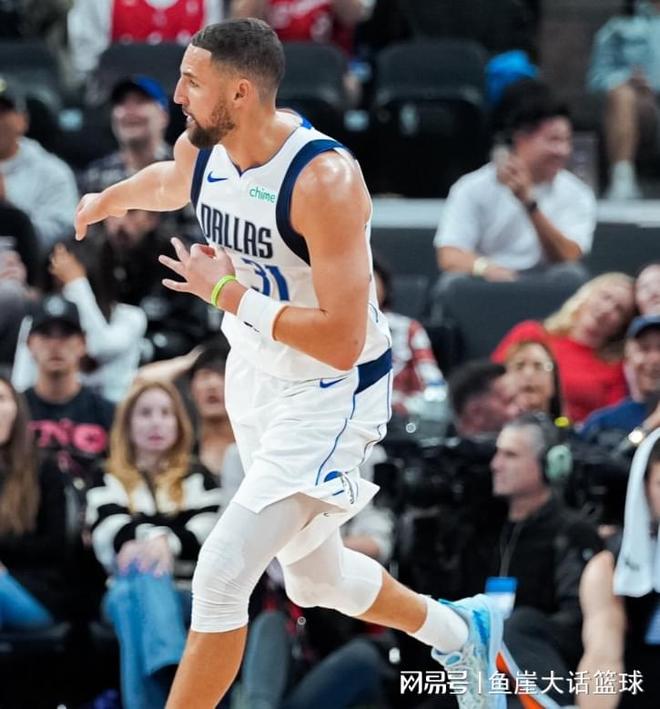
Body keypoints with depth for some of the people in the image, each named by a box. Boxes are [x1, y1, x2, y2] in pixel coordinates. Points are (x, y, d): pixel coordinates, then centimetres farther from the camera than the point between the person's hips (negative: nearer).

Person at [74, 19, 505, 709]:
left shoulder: (324, 181, -30)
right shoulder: (200, 151, -7)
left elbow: (341, 341, -32)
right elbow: (168, 183, 22)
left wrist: (227, 293, -26)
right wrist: (106, 199, 42)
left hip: (333, 396, -8)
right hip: (256, 380, 8)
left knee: (222, 571, -16)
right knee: (314, 579, 21)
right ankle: (459, 631, 47)